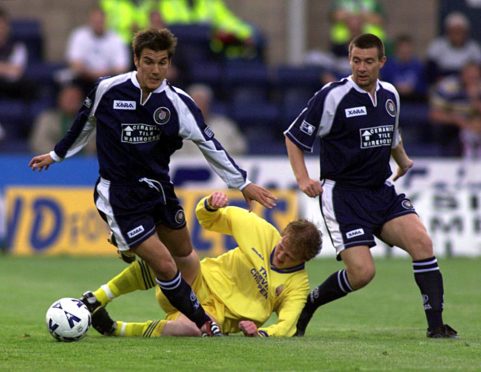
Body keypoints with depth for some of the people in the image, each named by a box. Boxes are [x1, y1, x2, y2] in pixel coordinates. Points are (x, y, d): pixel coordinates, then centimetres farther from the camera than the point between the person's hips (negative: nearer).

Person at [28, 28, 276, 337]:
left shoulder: (178, 103, -9)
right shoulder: (108, 90, -12)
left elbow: (209, 144, -3)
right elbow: (85, 123, 8)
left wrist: (243, 183, -4)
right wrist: (57, 155, 21)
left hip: (159, 187, 4)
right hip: (120, 195, -4)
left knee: (184, 255, 18)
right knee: (163, 265, -11)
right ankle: (204, 322, 4)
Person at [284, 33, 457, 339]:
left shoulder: (390, 95, 8)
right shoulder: (333, 96, -10)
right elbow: (294, 136, -4)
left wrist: (403, 161, 26)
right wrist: (303, 179, -13)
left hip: (382, 191, 5)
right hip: (343, 195, -5)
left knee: (421, 241, -18)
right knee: (362, 272, -16)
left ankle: (436, 325, -14)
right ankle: (307, 304, 11)